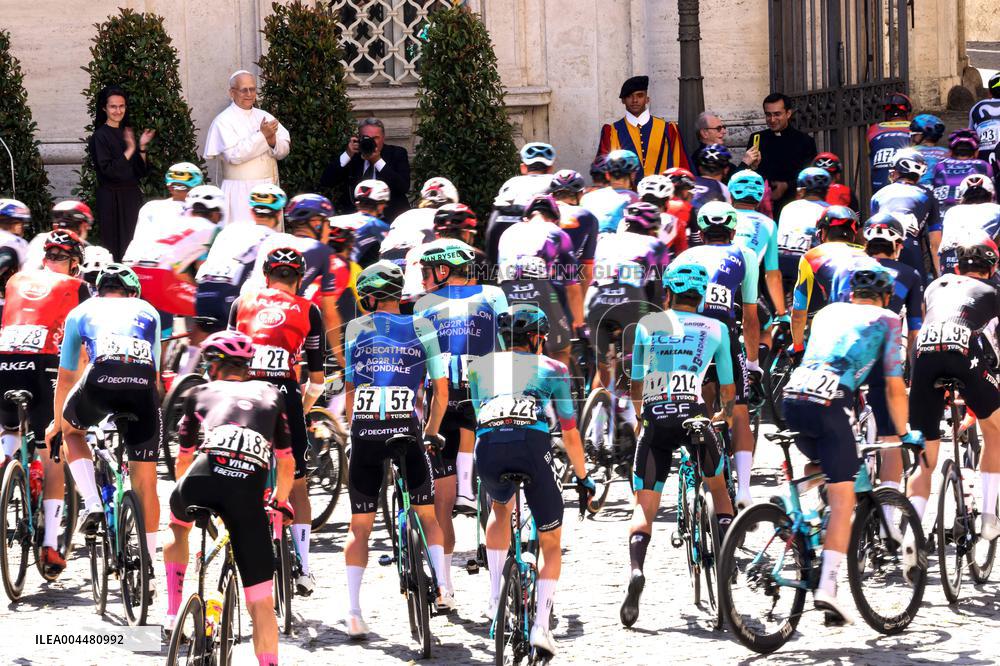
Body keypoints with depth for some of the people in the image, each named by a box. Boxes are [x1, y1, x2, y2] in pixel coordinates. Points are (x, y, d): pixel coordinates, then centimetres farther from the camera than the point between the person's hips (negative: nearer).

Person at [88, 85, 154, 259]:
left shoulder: (127, 132, 12)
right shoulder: (100, 136, -7)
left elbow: (140, 171, 11)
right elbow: (108, 170, -17)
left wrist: (142, 147, -3)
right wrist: (130, 150, -19)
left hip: (132, 197, 6)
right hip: (112, 198, -6)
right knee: (116, 247, -5)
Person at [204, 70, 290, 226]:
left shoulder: (264, 116, 12)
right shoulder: (223, 121, -4)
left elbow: (284, 150, 7)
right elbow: (234, 155, -16)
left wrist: (273, 142, -15)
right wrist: (262, 135, -15)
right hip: (242, 193, -5)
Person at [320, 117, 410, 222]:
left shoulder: (397, 153, 5)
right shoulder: (353, 154, 9)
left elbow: (404, 187, -10)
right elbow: (325, 182, 1)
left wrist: (378, 161, -15)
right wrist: (347, 155, -7)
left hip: (389, 217, -3)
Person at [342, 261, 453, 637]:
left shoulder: (356, 328, 6)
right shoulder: (421, 328, 6)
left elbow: (350, 389, 6)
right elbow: (441, 389, 5)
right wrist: (432, 433, 17)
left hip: (365, 435, 0)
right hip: (407, 431, 0)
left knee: (360, 528, 8)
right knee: (427, 516, 19)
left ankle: (354, 613, -1)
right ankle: (443, 589, 4)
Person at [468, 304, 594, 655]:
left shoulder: (480, 366, 29)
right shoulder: (552, 368, 25)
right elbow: (570, 434, 27)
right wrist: (583, 478, 39)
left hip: (487, 445, 2)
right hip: (532, 443, -2)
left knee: (501, 507, 36)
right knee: (551, 544, 15)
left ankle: (495, 597, 22)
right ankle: (541, 625, -4)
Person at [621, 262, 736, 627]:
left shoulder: (647, 324, 17)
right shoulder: (715, 328, 15)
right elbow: (727, 386, 22)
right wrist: (726, 413, 43)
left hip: (655, 418, 0)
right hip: (693, 413, 0)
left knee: (644, 506, 4)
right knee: (718, 487, 23)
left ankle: (636, 567, -23)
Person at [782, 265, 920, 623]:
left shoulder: (828, 311, 29)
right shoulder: (887, 320, 17)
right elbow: (894, 387, 14)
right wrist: (905, 434, 26)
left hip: (792, 396, 5)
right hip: (830, 401, -5)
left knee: (816, 466, 32)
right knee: (842, 499, -1)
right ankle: (827, 587, -10)